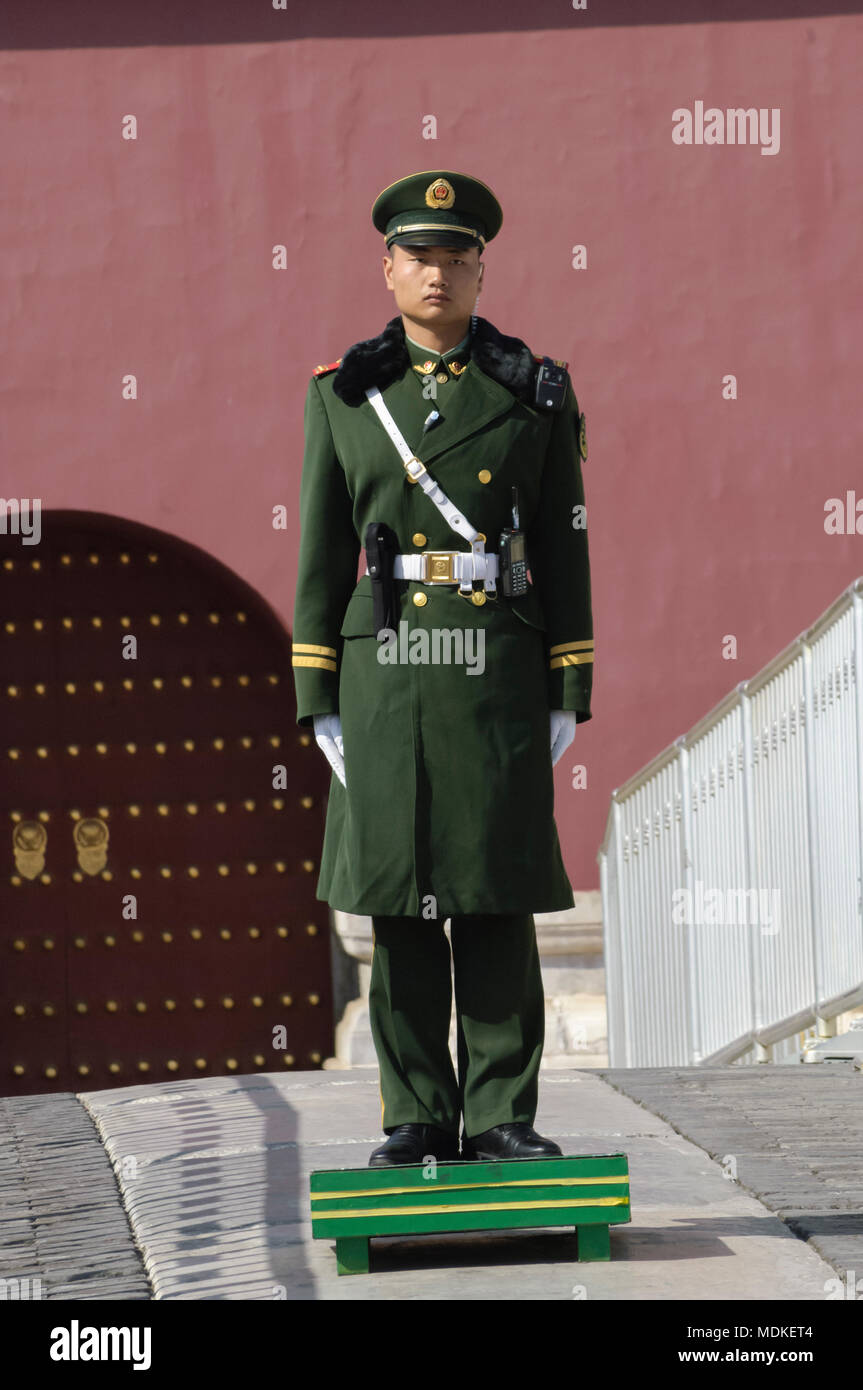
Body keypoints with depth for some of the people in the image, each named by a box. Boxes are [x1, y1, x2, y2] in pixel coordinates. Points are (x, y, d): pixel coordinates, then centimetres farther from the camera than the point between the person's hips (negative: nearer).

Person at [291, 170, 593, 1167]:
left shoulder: (535, 393, 6)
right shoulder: (344, 394, 8)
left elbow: (565, 552, 6)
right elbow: (322, 555, 7)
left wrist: (569, 696, 0)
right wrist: (319, 701, 1)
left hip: (500, 672, -1)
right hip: (385, 672, 1)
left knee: (496, 898, -2)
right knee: (399, 904, 1)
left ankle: (500, 1119, 3)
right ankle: (417, 1119, 7)